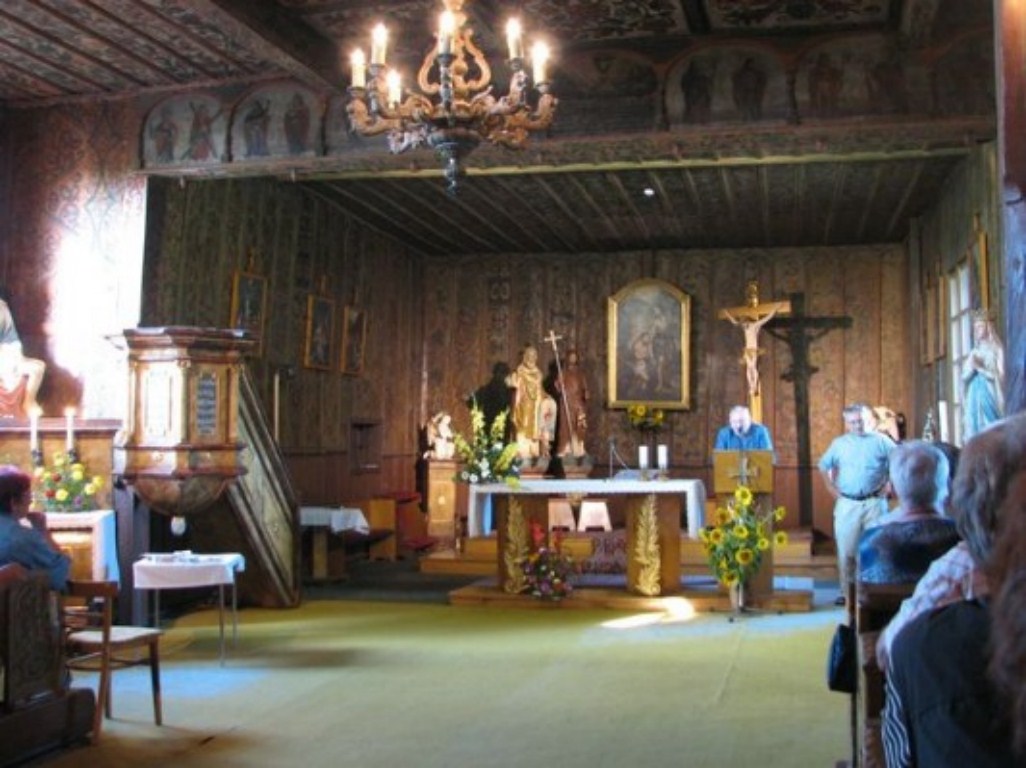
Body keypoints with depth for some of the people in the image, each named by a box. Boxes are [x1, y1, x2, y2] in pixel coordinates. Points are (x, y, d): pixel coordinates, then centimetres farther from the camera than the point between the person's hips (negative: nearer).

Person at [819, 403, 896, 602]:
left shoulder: (880, 441, 2)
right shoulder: (839, 443, 9)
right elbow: (823, 465, 19)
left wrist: (889, 484, -1)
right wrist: (831, 487, 9)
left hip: (874, 502, -2)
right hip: (847, 504, 2)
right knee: (846, 549, 2)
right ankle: (846, 591, 9)